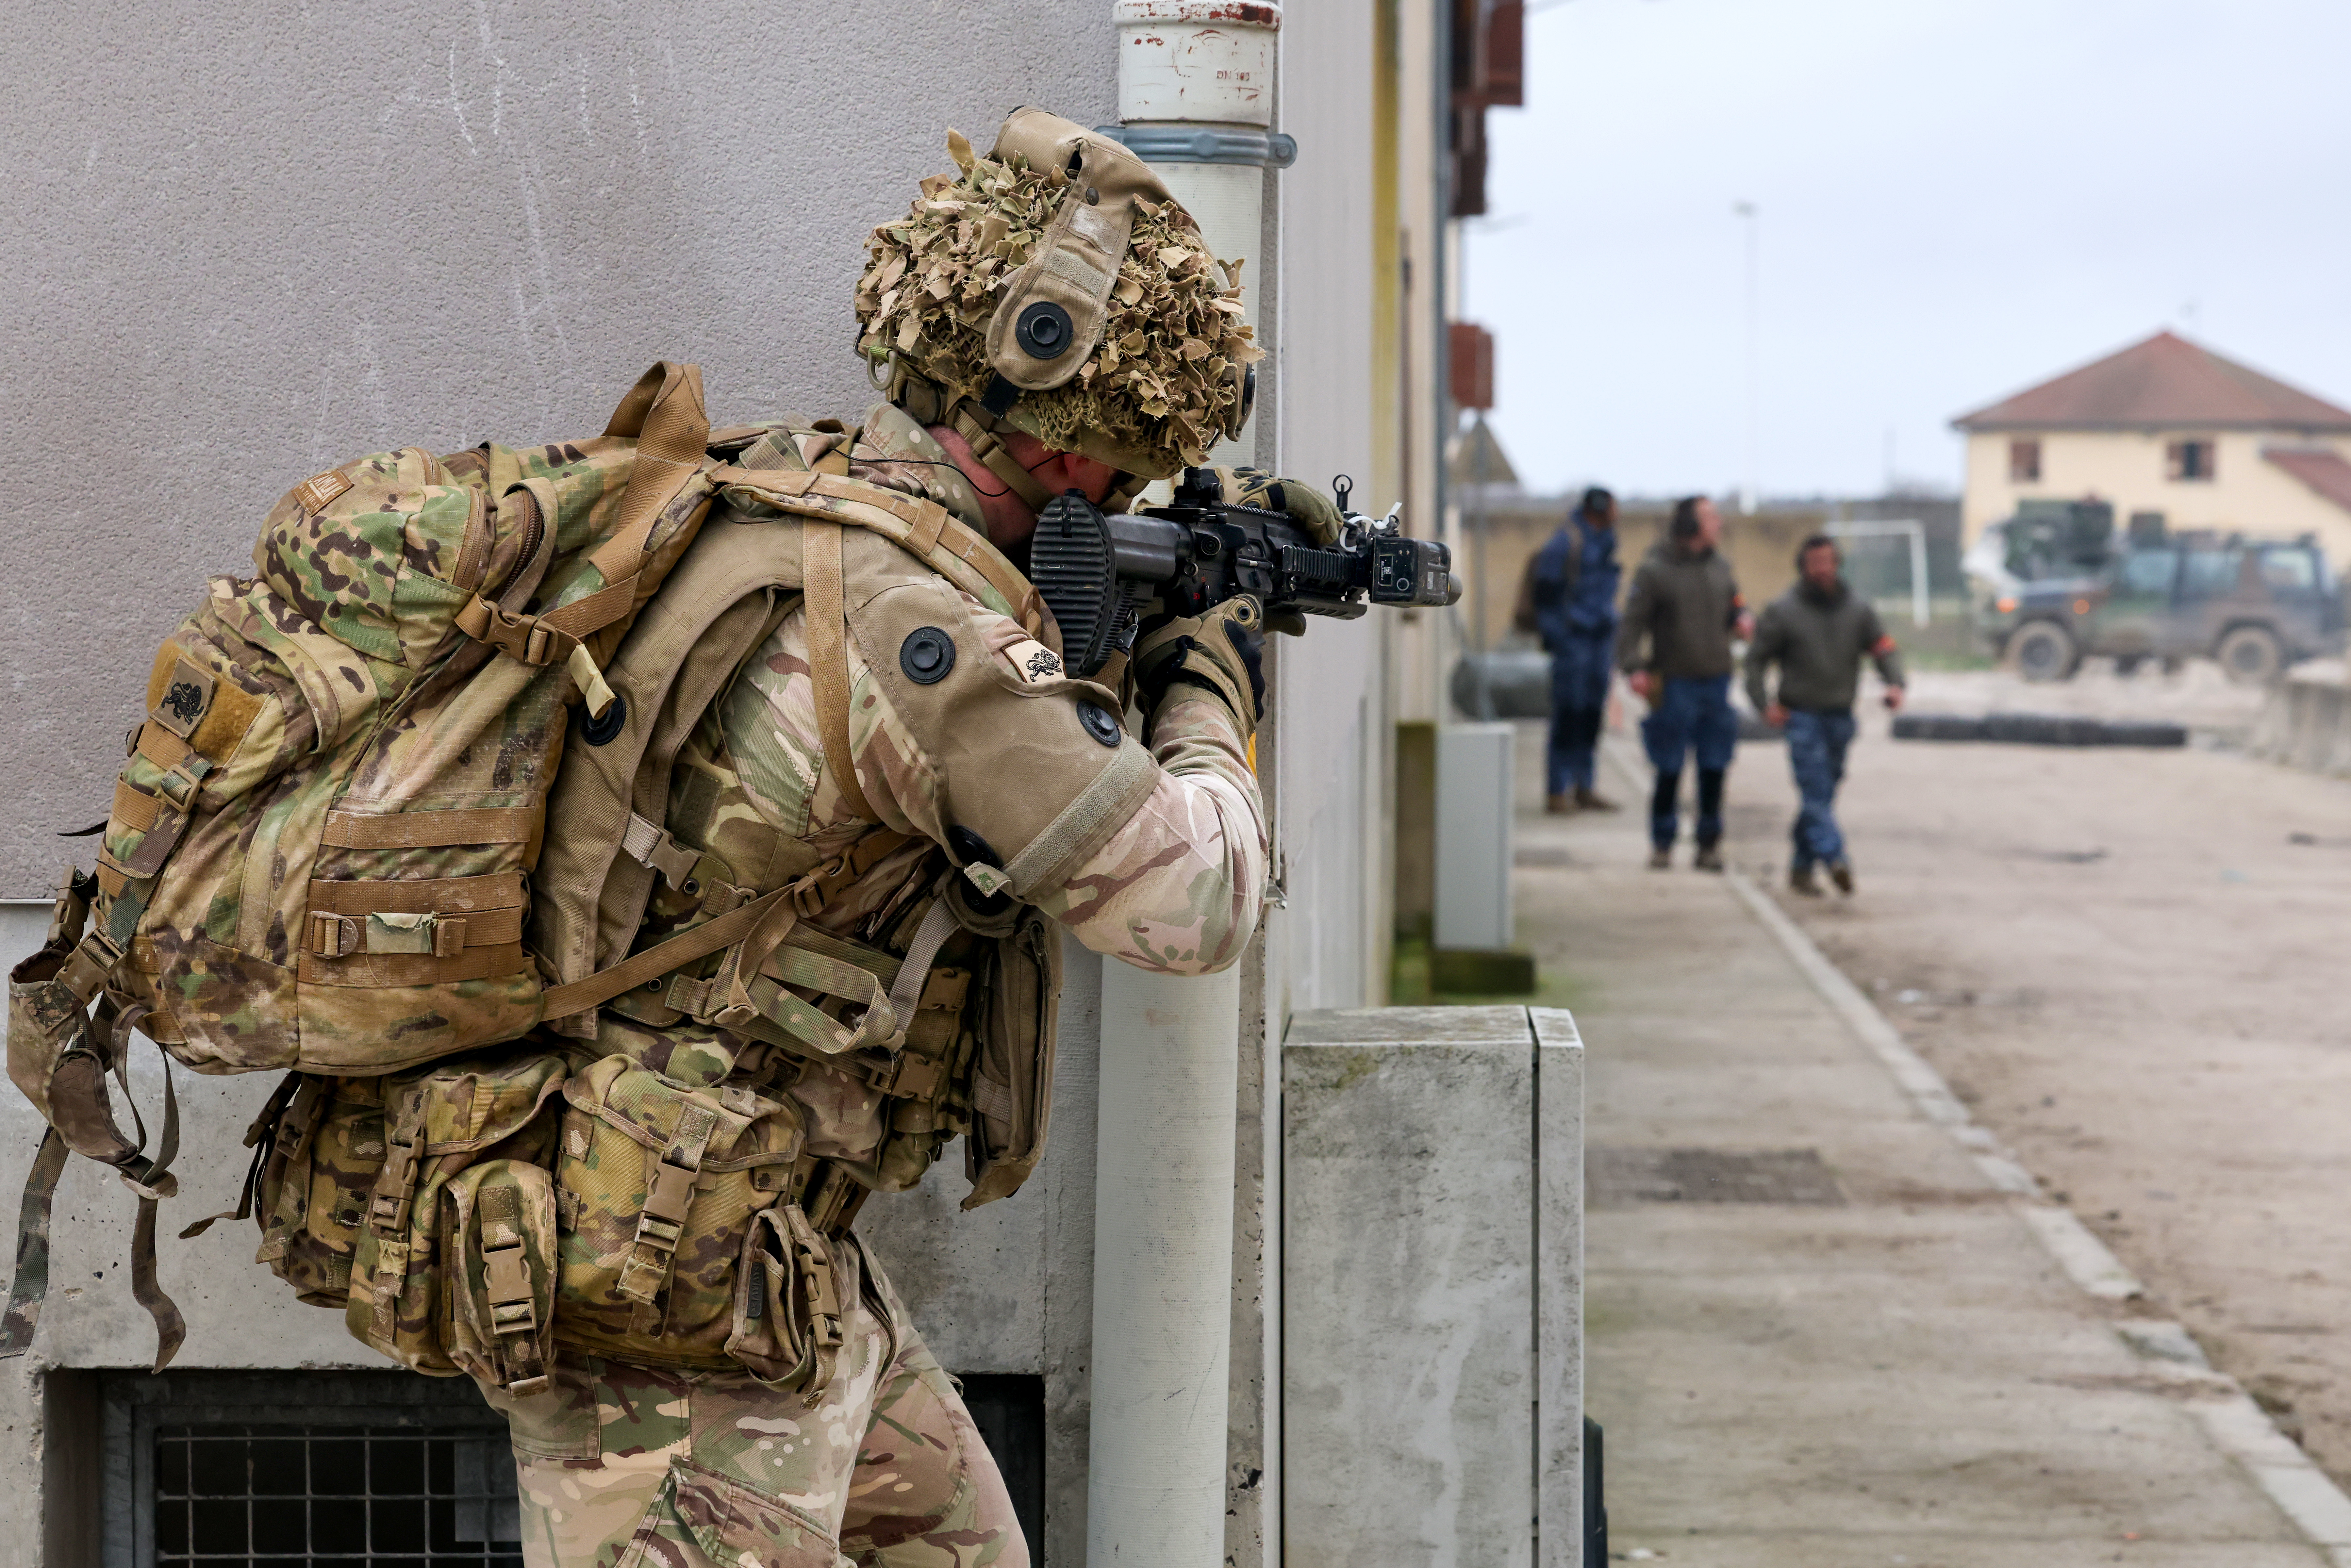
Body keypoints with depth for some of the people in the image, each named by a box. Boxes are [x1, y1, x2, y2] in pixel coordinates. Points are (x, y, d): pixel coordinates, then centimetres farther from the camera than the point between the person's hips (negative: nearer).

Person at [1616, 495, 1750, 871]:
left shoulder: (1720, 567, 10)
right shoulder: (1655, 569, -7)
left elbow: (1735, 605, 22)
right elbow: (1633, 623, -8)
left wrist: (1742, 620, -2)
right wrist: (1635, 667, -19)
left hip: (1716, 680, 5)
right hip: (1675, 682, -5)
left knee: (1714, 768, 6)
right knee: (1670, 769, 0)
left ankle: (1709, 843, 15)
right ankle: (1662, 843, 13)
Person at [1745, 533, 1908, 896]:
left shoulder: (1859, 610, 7)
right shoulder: (1783, 612, -2)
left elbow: (1885, 648, 6)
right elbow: (1756, 659, 3)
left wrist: (1895, 683, -13)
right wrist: (1764, 704, -8)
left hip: (1840, 716, 4)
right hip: (1801, 714, -4)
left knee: (1822, 794, 8)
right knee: (1815, 790, -17)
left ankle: (1802, 868, 16)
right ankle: (1834, 859, -30)